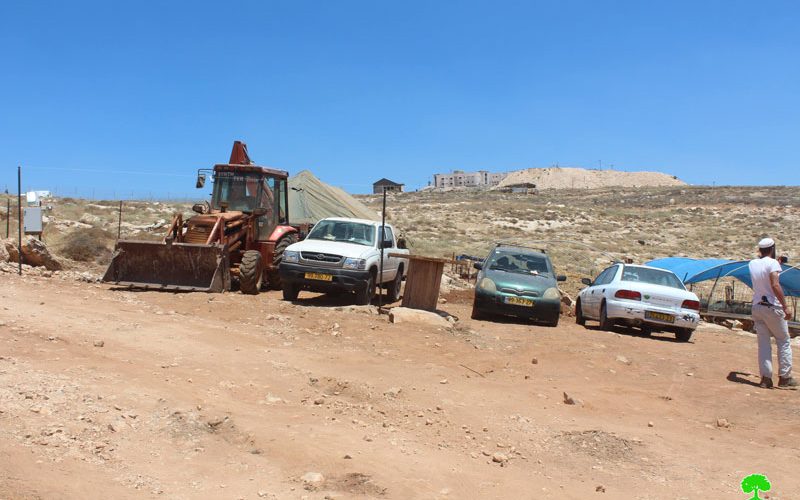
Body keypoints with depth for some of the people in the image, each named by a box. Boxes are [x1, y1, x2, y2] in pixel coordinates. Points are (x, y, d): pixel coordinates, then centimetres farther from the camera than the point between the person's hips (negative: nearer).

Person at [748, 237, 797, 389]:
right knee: (783, 341, 6)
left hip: (757, 307, 6)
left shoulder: (753, 264, 7)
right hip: (772, 307, -6)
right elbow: (775, 285, -23)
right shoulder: (772, 263, -11)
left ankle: (765, 377, 3)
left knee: (763, 343, 8)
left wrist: (761, 254, 39)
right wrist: (785, 307, -23)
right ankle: (785, 377, 6)